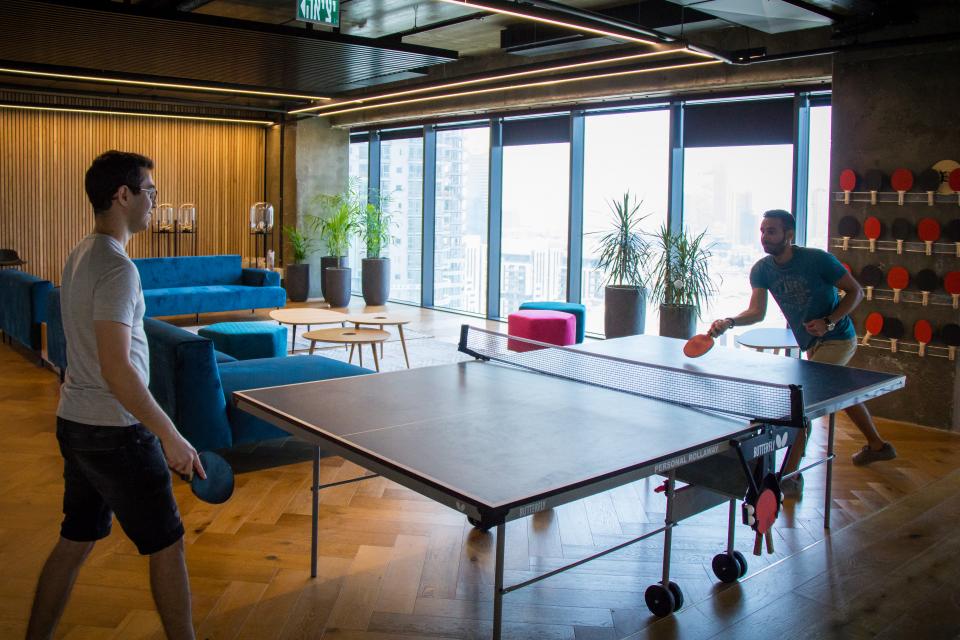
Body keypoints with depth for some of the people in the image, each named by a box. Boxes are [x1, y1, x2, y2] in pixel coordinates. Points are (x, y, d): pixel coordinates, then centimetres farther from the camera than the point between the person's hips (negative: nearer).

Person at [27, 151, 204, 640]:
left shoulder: (80, 256, 10)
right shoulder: (117, 267, -20)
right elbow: (116, 370, -26)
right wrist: (171, 436, -22)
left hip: (74, 424, 9)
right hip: (115, 432, -9)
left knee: (75, 541, 19)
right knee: (167, 544, 4)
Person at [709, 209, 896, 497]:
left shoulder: (817, 259, -21)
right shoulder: (762, 270, -6)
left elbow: (855, 292, -12)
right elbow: (756, 312, -14)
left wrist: (828, 322, -25)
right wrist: (730, 322, -33)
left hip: (836, 339, -8)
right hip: (812, 344, 8)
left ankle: (790, 474, -14)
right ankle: (877, 445, 51)